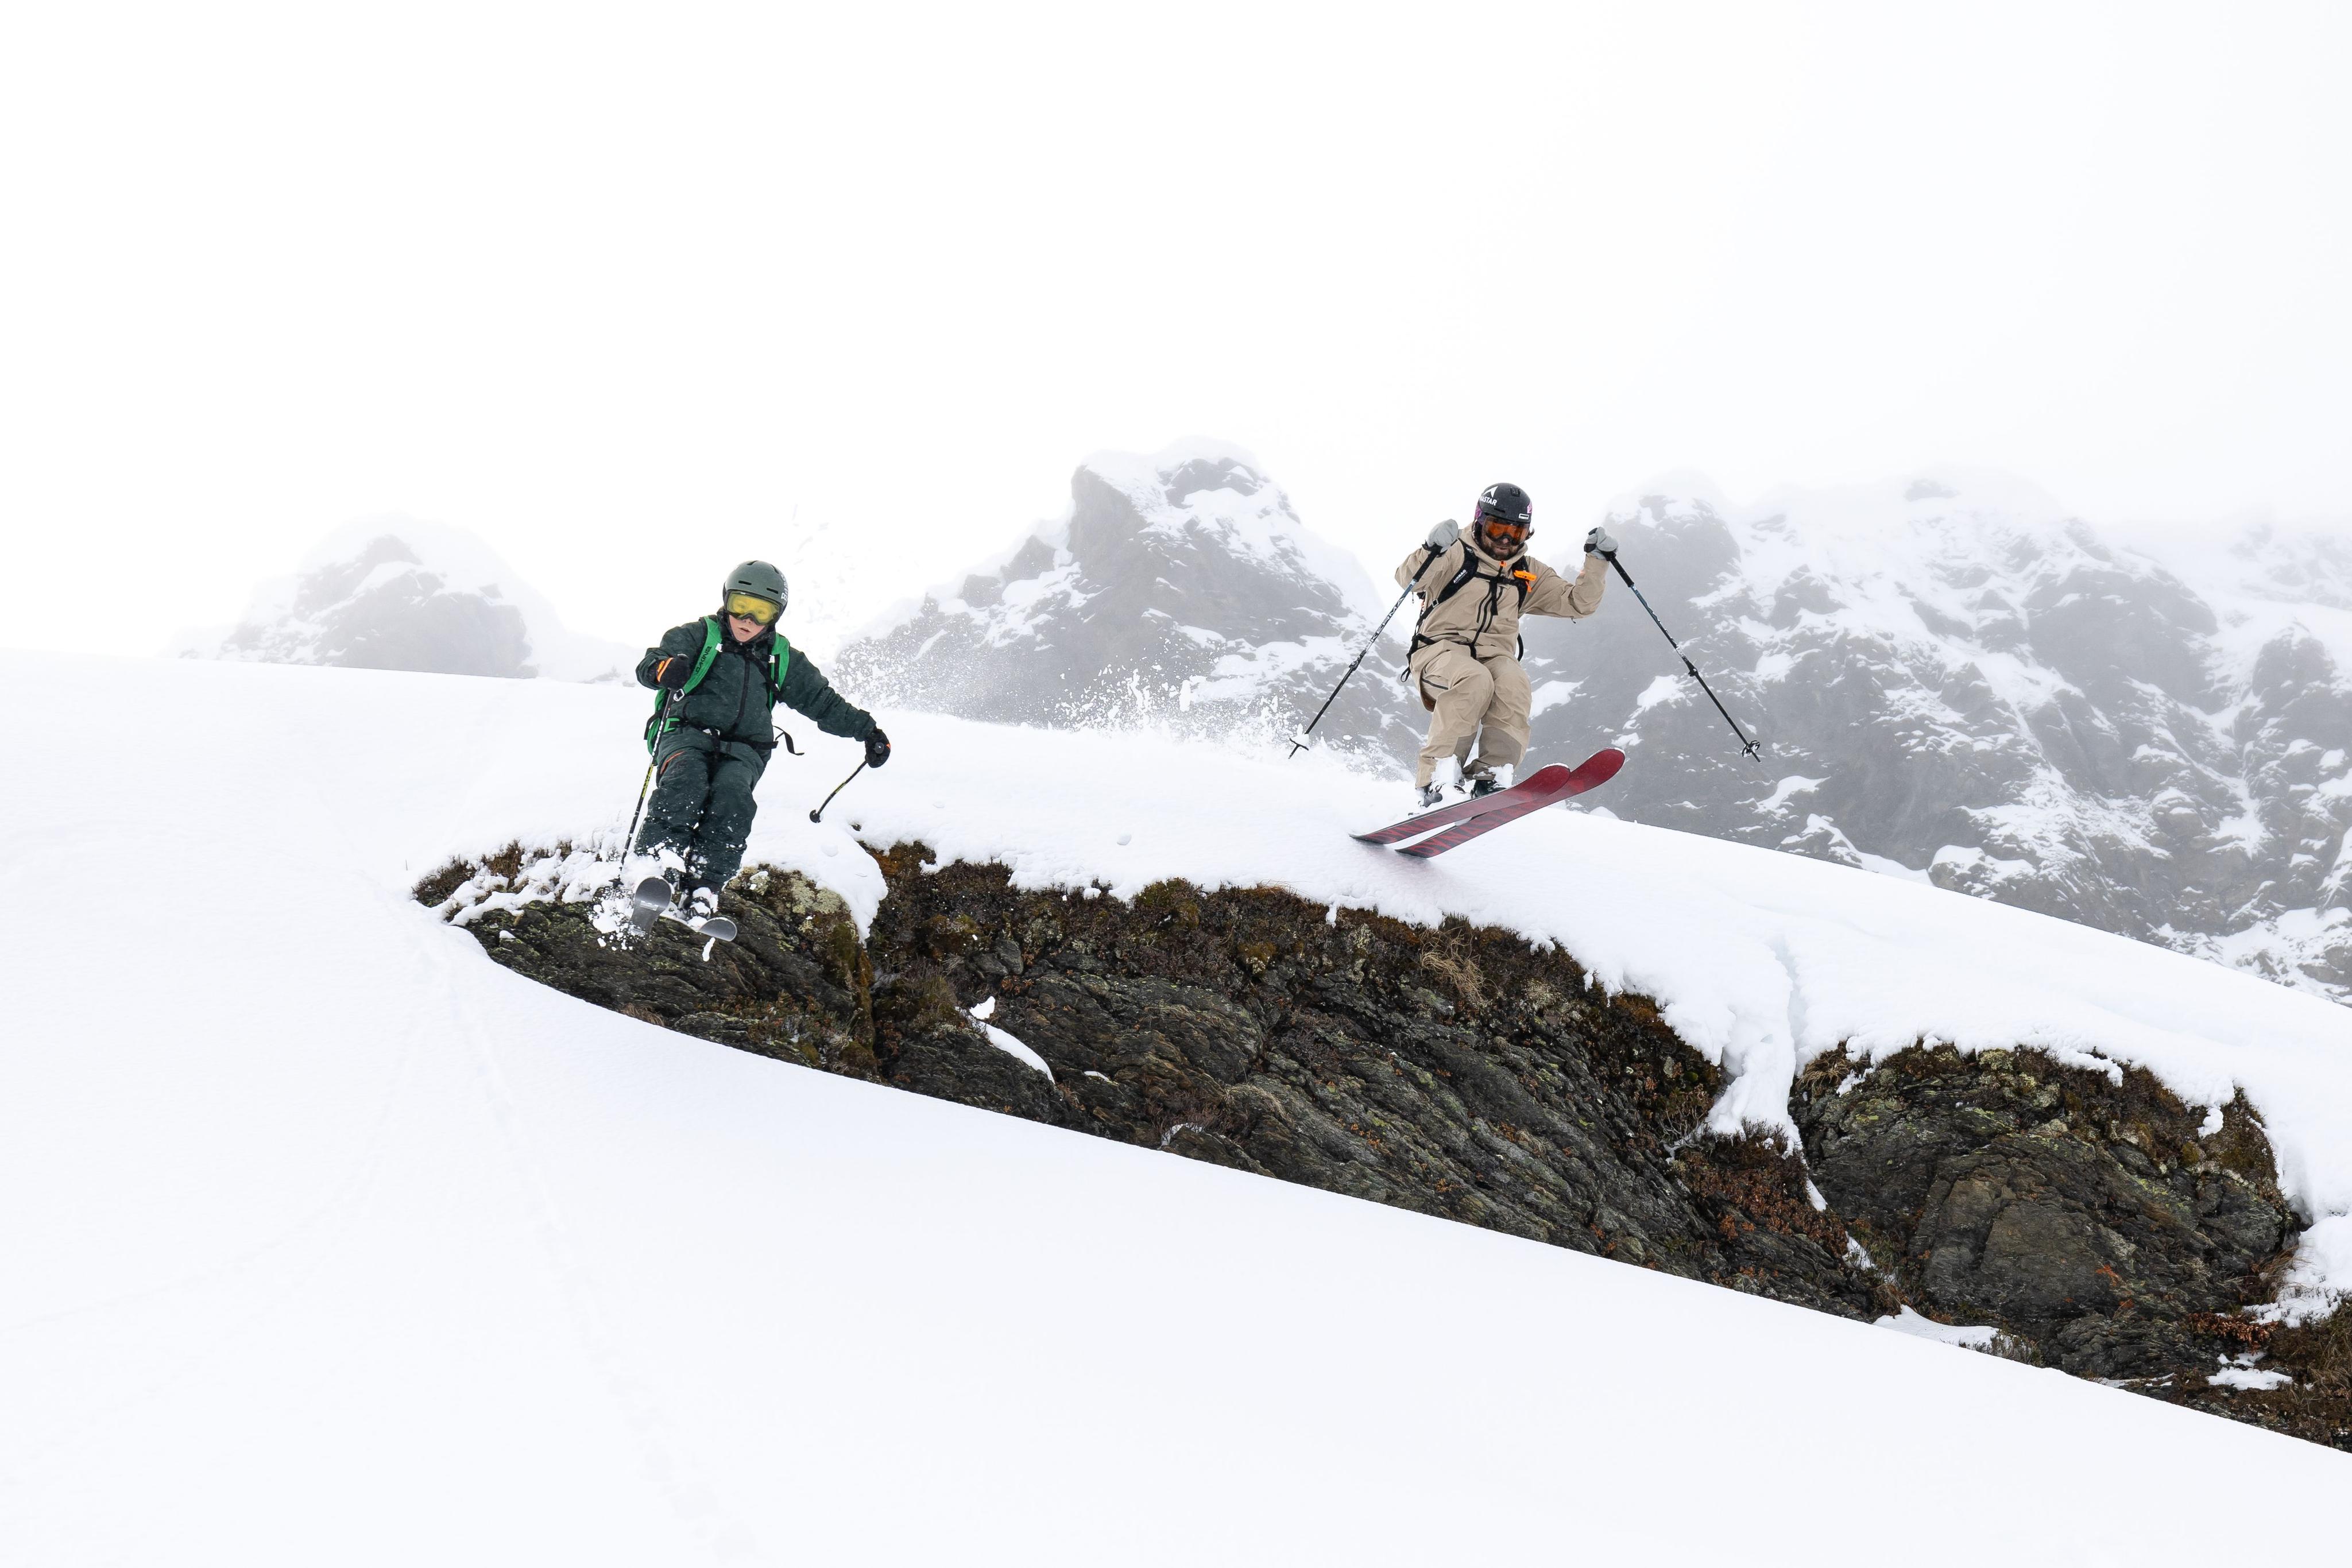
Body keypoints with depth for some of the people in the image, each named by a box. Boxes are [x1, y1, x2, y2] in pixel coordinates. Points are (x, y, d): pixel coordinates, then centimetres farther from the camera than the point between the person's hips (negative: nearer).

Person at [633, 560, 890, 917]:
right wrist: (664, 669, -30)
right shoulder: (699, 637, 9)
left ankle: (705, 884, -41)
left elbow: (823, 701, 27)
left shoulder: (782, 660, 21)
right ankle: (664, 858, -46)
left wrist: (867, 730, 18)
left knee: (732, 795, -32)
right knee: (686, 779, -37)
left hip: (742, 752, 2)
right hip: (687, 733, -2)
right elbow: (649, 665, -4)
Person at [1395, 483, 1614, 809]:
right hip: (1441, 651, -4)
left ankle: (1487, 778, -34)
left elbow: (1579, 602, 18)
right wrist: (1432, 550, -32)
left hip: (1494, 657, 4)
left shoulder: (1529, 574, 19)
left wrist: (1597, 561, 4)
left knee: (1514, 685, -31)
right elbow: (1409, 580, -13)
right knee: (1475, 681, -37)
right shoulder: (1457, 555, 3)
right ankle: (1433, 780, -35)